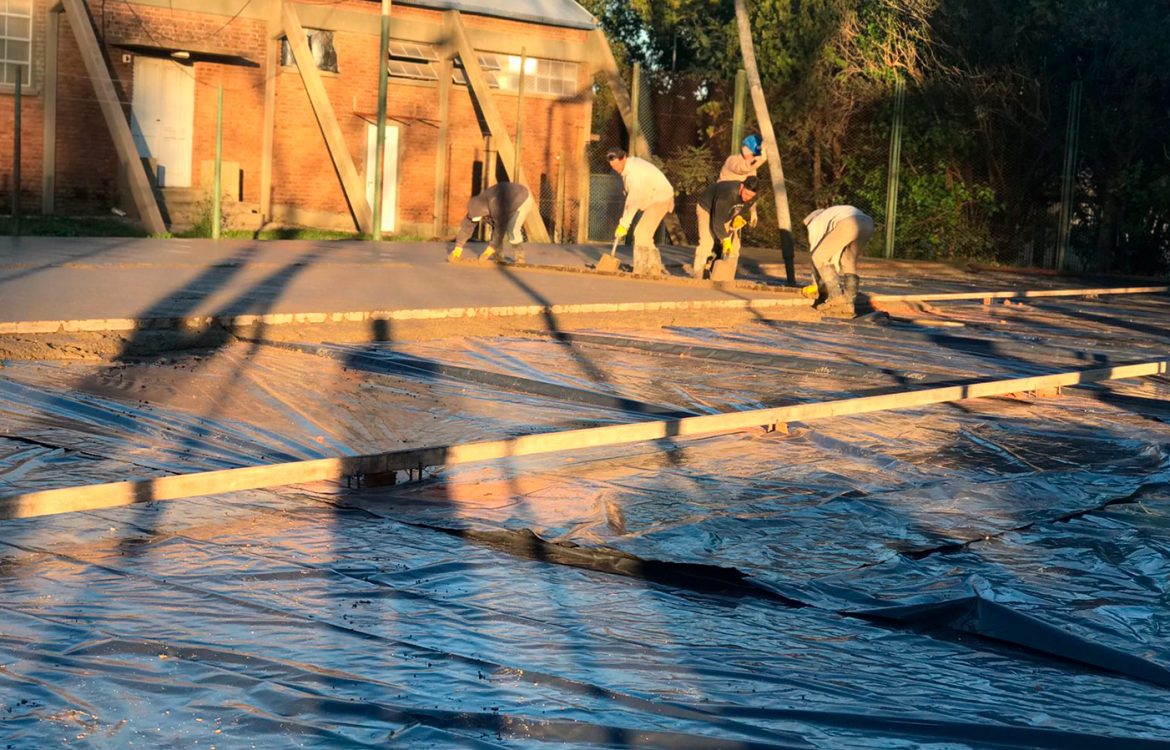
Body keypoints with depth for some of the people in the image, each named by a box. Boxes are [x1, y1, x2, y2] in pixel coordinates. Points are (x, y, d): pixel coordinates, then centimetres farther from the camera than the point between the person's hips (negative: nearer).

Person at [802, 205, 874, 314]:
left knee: (820, 258, 8)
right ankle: (849, 303, 10)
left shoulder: (814, 224, 28)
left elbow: (815, 250, 27)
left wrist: (817, 284, 33)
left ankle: (836, 295, 1)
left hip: (848, 225, -6)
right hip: (867, 224, 6)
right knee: (849, 263, 21)